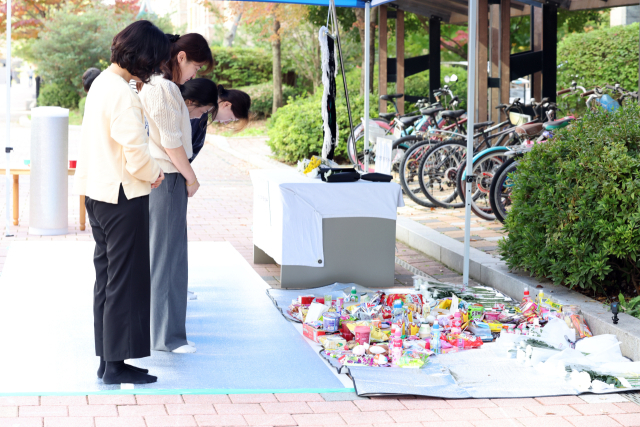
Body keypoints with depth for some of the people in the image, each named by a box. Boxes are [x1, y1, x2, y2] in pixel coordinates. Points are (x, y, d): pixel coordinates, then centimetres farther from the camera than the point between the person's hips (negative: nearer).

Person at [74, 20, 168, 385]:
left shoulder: (102, 83, 11)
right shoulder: (123, 94, -21)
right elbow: (135, 149, -24)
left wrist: (146, 171, 9)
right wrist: (154, 173, -6)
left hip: (99, 192, 10)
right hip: (123, 196, -10)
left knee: (108, 276, 15)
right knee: (126, 281, -2)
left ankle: (108, 360, 21)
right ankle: (116, 365, 3)